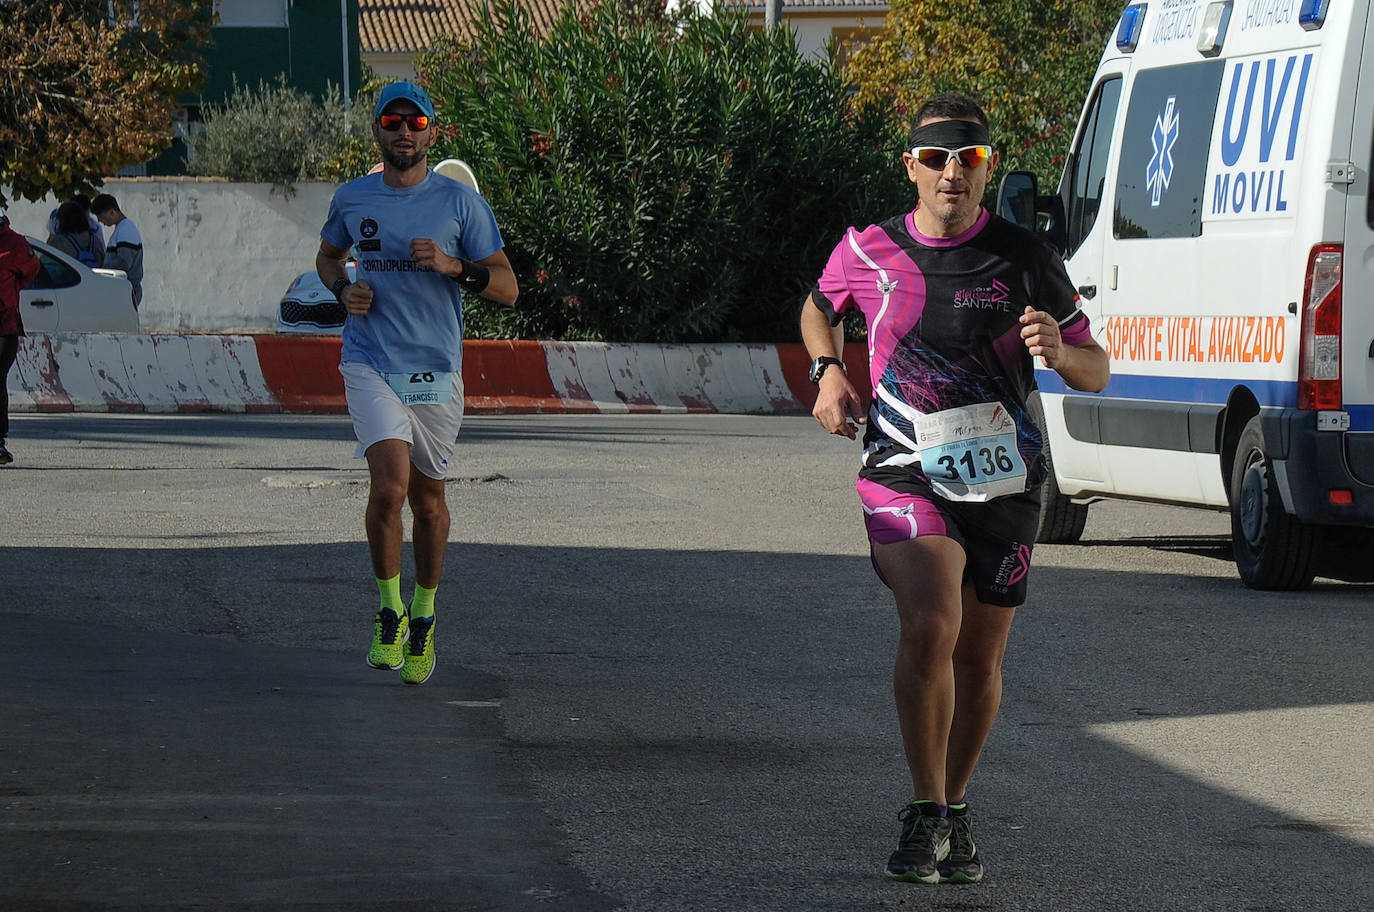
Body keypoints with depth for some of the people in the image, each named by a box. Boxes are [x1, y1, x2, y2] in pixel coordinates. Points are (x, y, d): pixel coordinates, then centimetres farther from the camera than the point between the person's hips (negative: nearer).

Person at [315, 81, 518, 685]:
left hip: (436, 370, 0)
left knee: (428, 501, 10)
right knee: (390, 486, -20)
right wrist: (344, 289, 3)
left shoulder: (461, 203, -1)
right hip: (369, 364, 0)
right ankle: (390, 612, -2)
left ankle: (422, 619, 31)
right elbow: (328, 255, 25)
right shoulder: (351, 199, 5)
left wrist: (452, 265, -18)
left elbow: (507, 288, 0)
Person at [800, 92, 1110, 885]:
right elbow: (819, 311, 24)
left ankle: (956, 813, 30)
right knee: (929, 627, -23)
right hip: (905, 474, -1)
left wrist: (1058, 352, -18)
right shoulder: (867, 251, 1)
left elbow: (1096, 372, 5)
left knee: (979, 659, 9)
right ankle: (925, 816, -14)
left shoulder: (1025, 260, -2)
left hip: (1005, 483, 1)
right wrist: (828, 372, 5)